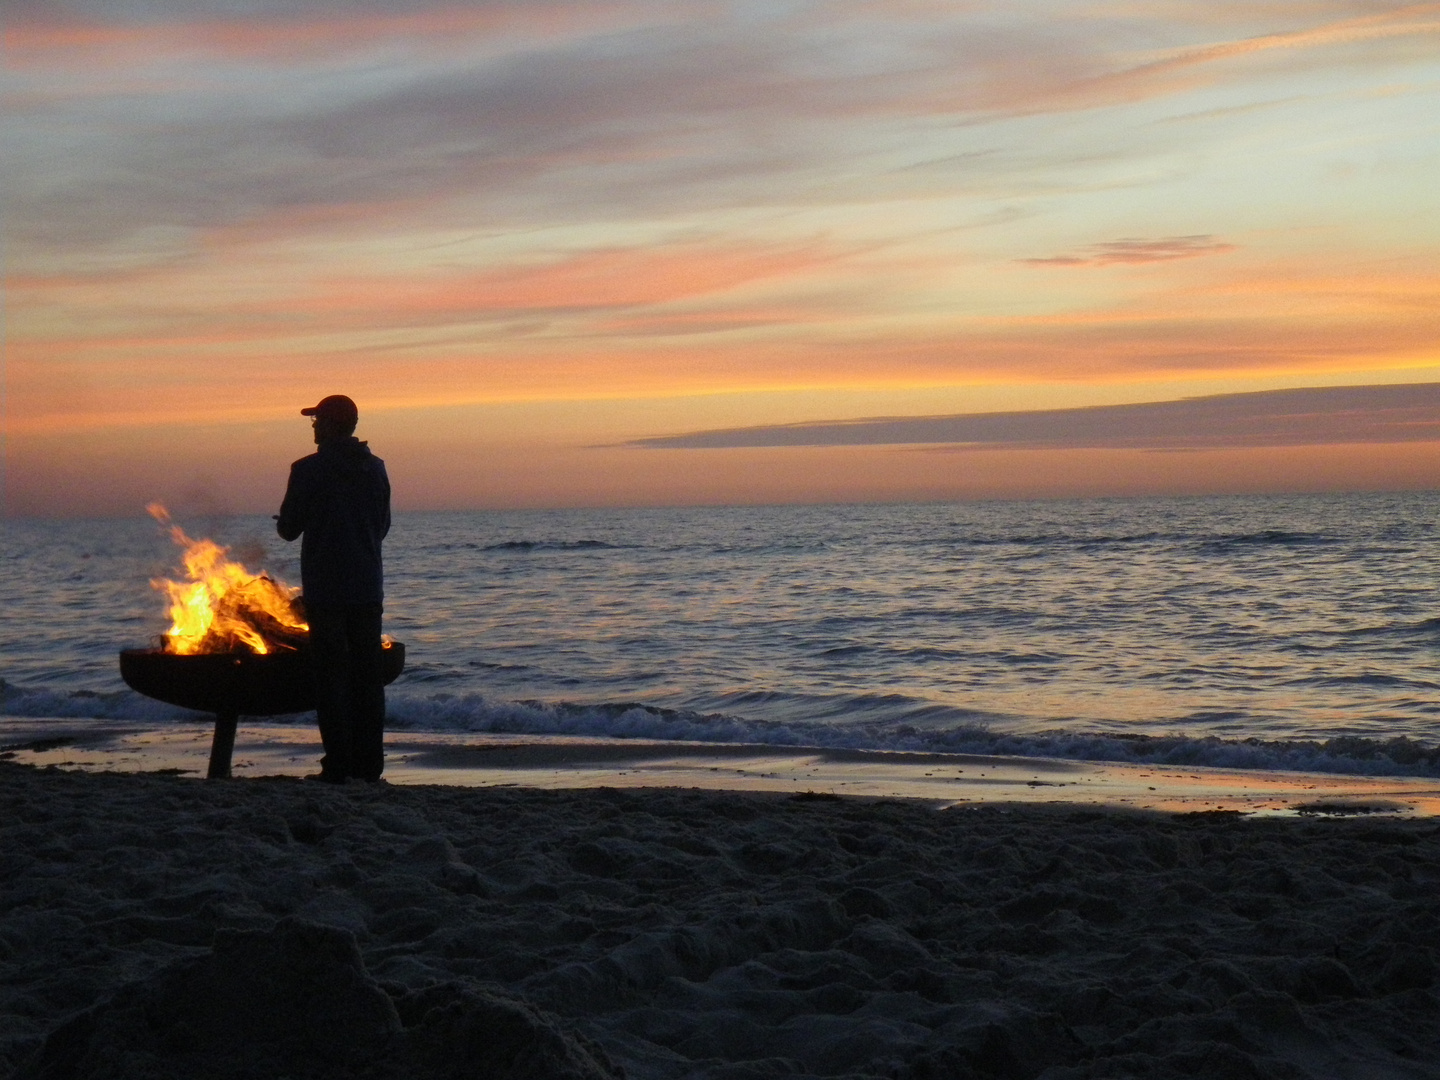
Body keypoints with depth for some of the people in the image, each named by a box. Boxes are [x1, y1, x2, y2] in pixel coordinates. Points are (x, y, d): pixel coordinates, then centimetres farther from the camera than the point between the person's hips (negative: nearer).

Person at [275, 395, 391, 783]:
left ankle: (338, 764, -3)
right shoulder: (376, 468, 6)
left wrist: (285, 521, 18)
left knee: (331, 673, -1)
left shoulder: (308, 470, -9)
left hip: (325, 587, -4)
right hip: (367, 587, 4)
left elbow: (288, 528, -5)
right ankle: (369, 762, 9)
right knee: (368, 672, 9)